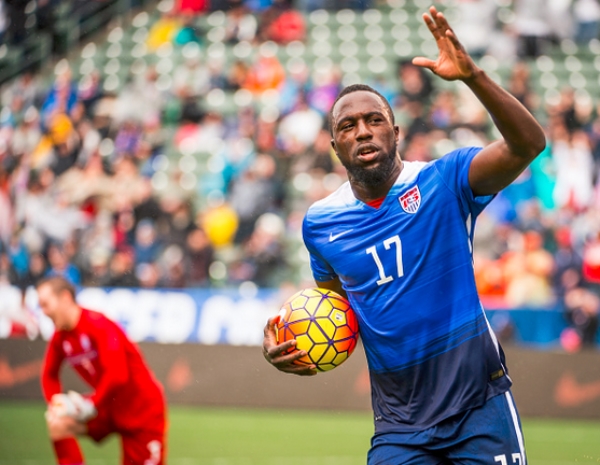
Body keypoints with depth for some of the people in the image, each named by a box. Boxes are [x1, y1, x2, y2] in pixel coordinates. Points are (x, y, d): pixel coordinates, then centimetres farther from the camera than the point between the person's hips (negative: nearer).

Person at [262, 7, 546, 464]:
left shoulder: (442, 182, -8)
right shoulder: (320, 222, 4)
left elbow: (527, 144, -22)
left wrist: (473, 77, -35)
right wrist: (286, 343, 1)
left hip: (479, 405, -2)